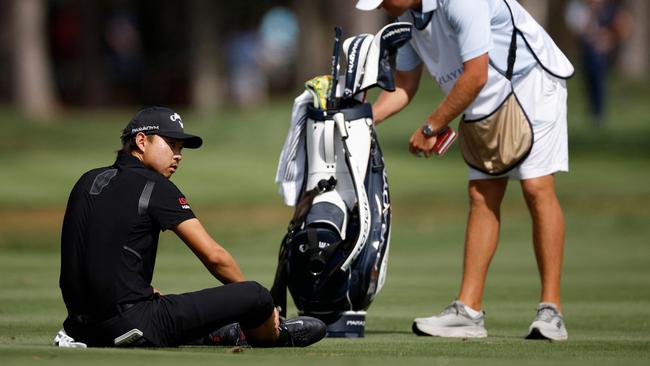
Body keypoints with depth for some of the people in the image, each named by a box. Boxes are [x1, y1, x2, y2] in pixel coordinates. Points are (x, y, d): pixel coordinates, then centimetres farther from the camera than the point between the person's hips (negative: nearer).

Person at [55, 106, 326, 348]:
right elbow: (213, 255, -6)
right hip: (131, 324, -9)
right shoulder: (153, 186, -6)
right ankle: (275, 336, 25)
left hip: (84, 324, 9)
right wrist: (255, 300, 6)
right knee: (256, 295, -3)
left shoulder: (88, 181, 15)